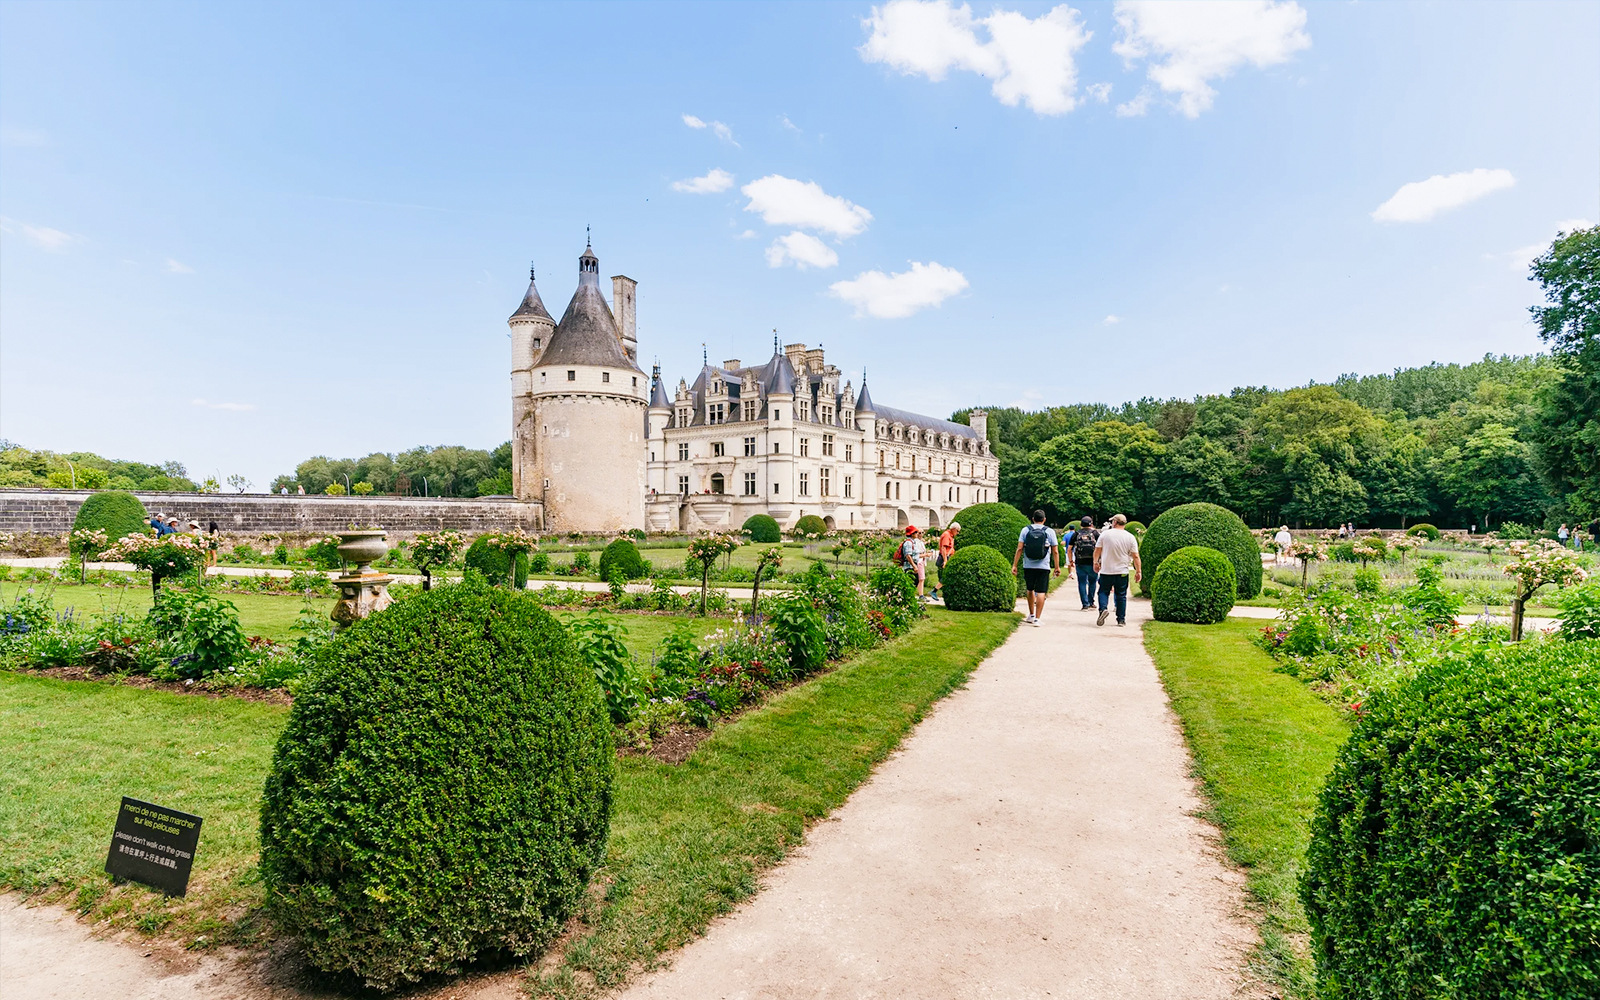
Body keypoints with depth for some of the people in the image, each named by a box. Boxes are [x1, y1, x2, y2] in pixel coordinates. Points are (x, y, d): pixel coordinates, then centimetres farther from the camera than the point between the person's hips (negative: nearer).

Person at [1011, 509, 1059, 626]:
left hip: (1028, 566, 2)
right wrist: (1057, 567, 8)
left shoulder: (1026, 530, 3)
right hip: (1043, 567, -2)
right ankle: (1036, 619, -5)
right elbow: (1055, 551, 1)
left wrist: (1014, 565, 1)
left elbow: (1019, 549, -2)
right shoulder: (1050, 531, 2)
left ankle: (1031, 615, 28)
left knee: (1030, 590, 18)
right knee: (1041, 592, -1)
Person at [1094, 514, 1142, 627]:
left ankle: (1103, 609, -17)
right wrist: (1138, 571, 7)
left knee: (1103, 592, 9)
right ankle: (1121, 619, 9)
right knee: (1121, 595, 9)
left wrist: (1096, 563, 20)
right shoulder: (1130, 537, 0)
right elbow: (1135, 556, 0)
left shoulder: (1105, 534, -3)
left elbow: (1097, 550, 4)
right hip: (1122, 572, 1)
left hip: (1106, 571, -1)